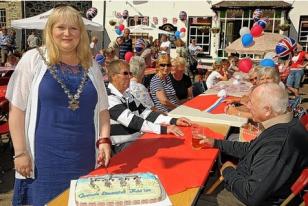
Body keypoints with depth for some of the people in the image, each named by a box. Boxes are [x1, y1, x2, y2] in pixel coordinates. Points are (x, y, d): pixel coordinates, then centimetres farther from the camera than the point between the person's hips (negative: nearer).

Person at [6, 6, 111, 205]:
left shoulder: (91, 65, 7)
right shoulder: (33, 60, -3)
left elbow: (102, 109, 11)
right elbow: (17, 109, -4)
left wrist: (104, 140, -2)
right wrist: (20, 152, -7)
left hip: (84, 157, 3)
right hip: (44, 158, -3)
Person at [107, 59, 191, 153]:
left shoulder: (127, 94, 11)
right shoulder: (109, 98, -16)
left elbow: (145, 113, 6)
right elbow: (131, 121, -26)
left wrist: (174, 121, -5)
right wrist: (163, 129, -31)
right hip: (122, 146, -8)